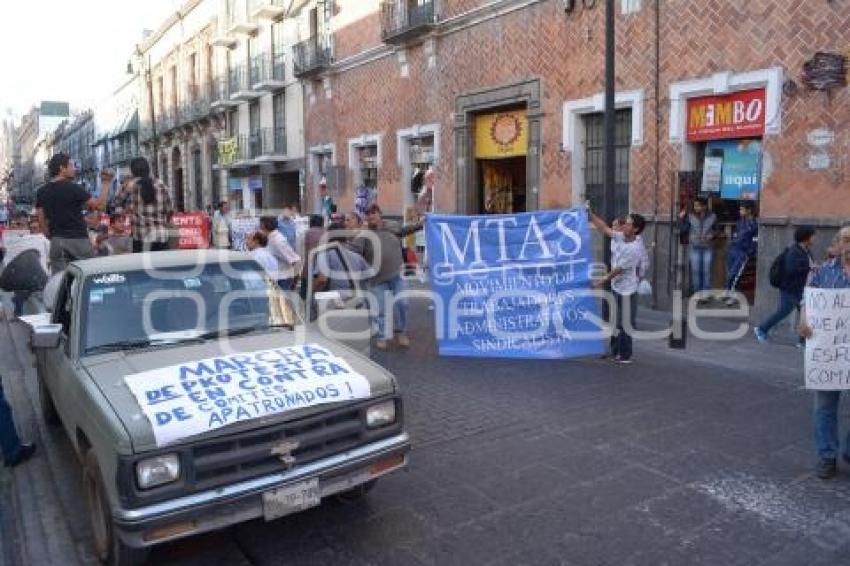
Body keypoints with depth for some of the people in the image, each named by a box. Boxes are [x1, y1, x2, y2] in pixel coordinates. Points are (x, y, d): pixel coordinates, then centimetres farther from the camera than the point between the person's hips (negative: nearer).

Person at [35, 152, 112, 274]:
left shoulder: (42, 192, 8)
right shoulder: (73, 188, -9)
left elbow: (42, 220, 7)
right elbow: (99, 205, -9)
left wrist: (52, 237, 17)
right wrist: (106, 183, 0)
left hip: (56, 241, 5)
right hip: (77, 240, -5)